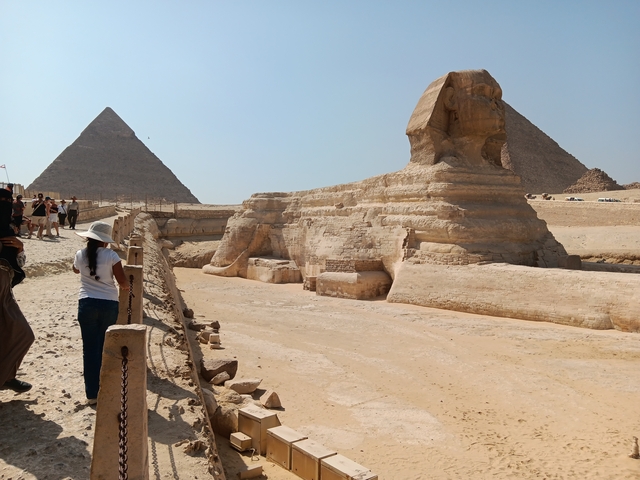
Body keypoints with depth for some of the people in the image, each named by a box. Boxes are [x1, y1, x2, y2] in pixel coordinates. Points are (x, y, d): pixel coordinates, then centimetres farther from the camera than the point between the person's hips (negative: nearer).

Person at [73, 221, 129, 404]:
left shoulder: (80, 255, 1)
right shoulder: (110, 255, -8)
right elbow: (123, 282, -9)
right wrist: (126, 287, 13)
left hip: (87, 304, 1)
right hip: (109, 304, -1)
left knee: (90, 348, 7)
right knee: (105, 347, 14)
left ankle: (92, 393, 11)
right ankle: (104, 389, 26)